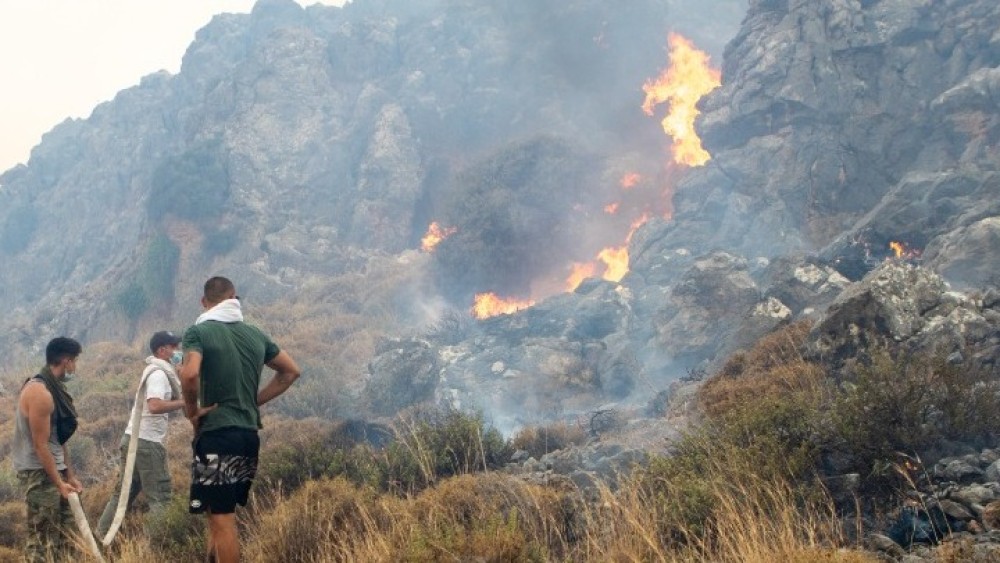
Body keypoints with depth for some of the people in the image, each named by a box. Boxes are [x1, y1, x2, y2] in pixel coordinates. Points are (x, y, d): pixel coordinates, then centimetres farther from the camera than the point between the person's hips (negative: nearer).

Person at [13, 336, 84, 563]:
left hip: (53, 470, 10)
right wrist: (59, 483, -18)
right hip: (39, 473, -10)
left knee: (65, 529, 16)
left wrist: (70, 476, 15)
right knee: (42, 537, -4)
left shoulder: (54, 388, 10)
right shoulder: (40, 393, -21)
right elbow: (40, 446, -21)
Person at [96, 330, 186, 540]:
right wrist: (185, 402, -26)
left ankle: (101, 536, 21)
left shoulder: (153, 370, 17)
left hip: (133, 437, 10)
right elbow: (155, 406, -29)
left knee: (125, 491, 16)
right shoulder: (159, 373, -14)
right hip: (147, 441, -10)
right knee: (160, 497, -5)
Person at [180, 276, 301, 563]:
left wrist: (192, 410, -8)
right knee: (220, 512, 21)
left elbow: (190, 374, -25)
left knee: (222, 519, -3)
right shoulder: (255, 334, 11)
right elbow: (291, 371, 19)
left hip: (216, 434, -6)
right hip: (249, 435, 6)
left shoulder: (198, 332, -7)